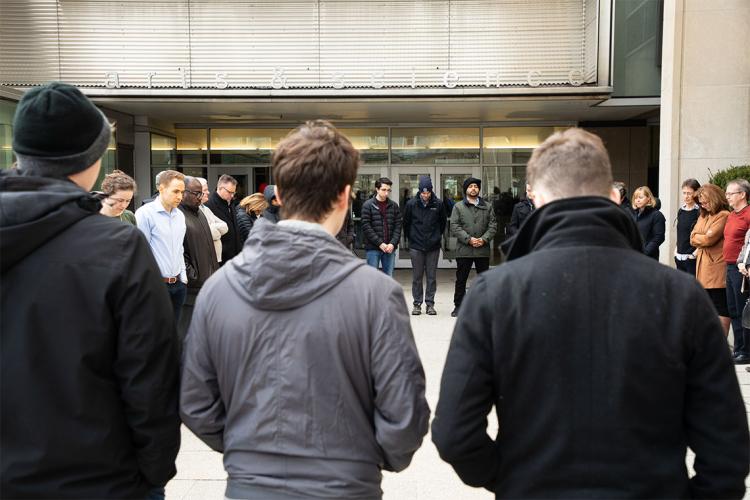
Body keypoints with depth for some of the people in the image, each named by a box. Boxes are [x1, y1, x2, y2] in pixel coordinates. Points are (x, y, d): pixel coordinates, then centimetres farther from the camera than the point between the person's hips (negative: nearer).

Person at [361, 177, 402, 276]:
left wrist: (393, 243, -9)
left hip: (390, 248, 3)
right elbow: (366, 227, -9)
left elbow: (398, 226, 5)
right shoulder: (368, 205, -3)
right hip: (373, 248, -3)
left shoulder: (394, 205, 8)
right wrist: (380, 243, -14)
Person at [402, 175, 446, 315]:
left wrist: (437, 237, 11)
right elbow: (406, 223, 7)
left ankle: (430, 303, 13)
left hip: (433, 246, 1)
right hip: (416, 246, 0)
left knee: (432, 277, 5)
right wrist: (411, 238, 10)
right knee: (417, 277, 5)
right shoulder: (411, 204, -5)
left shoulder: (438, 204, -3)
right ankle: (417, 304, 13)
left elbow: (442, 223, 11)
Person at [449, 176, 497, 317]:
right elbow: (454, 226, -5)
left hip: (483, 250, 2)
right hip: (464, 250, -1)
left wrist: (484, 239, -11)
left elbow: (493, 225, 5)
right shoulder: (458, 207, 4)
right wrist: (469, 239, -14)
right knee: (461, 280, 6)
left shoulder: (487, 207, 10)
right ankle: (458, 306, 16)